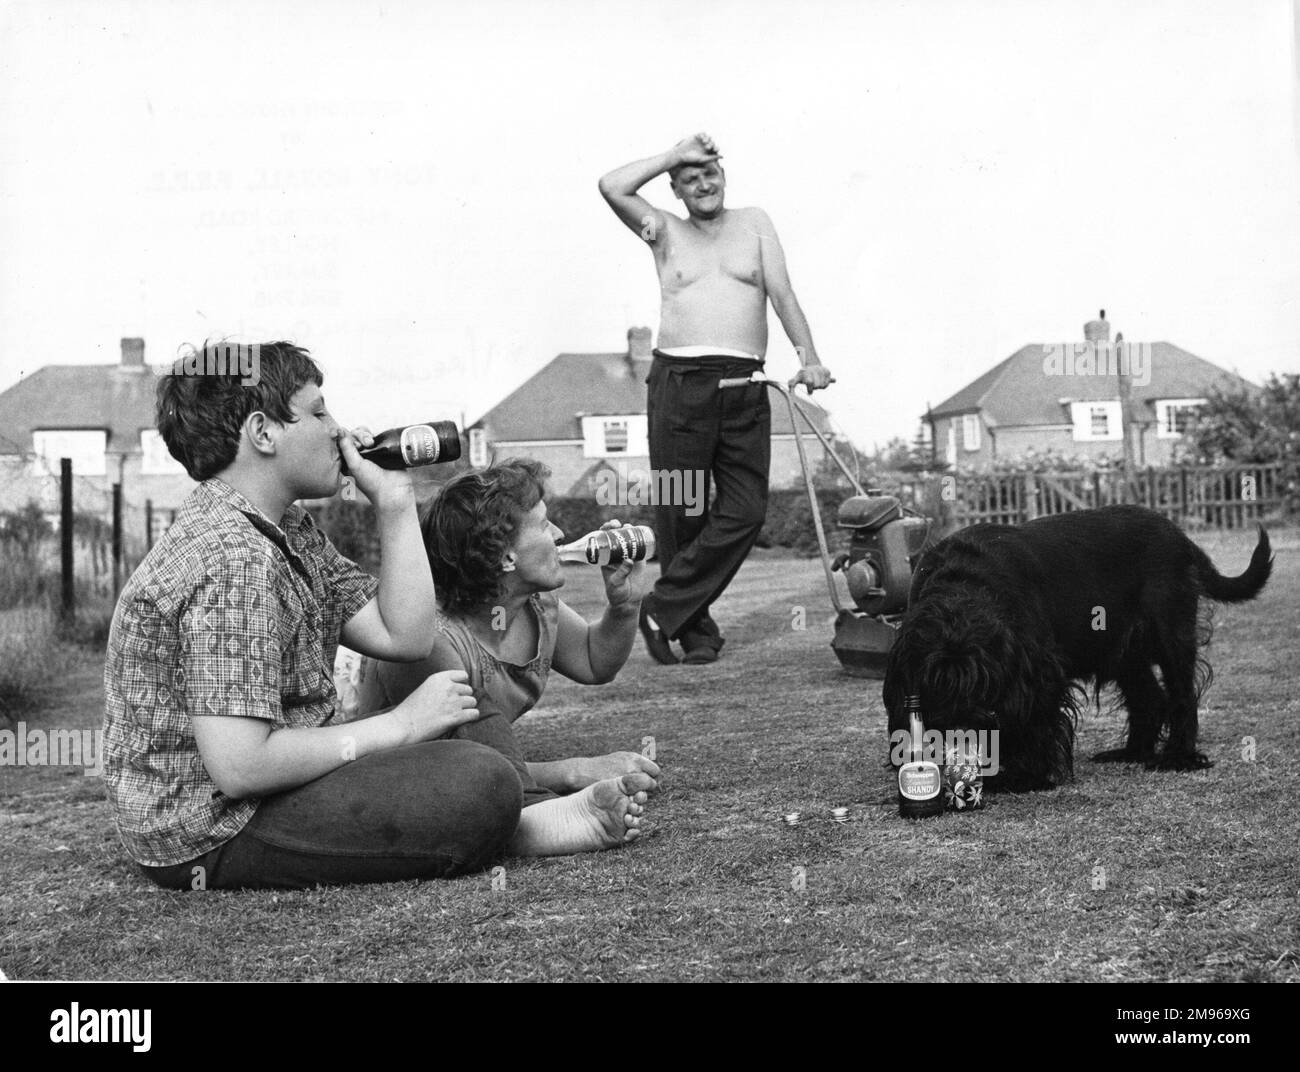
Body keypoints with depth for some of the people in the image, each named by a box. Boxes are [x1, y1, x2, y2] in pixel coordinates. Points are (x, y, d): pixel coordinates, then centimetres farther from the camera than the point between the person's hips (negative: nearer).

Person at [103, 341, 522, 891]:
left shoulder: (289, 531, 9)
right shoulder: (233, 560, -23)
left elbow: (402, 636, 5)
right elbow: (239, 768, -29)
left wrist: (394, 503, 2)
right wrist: (399, 726, -20)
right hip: (208, 833, -11)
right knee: (483, 788, -22)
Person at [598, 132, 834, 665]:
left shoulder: (753, 224, 16)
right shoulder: (666, 232, 13)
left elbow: (782, 294, 7)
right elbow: (613, 187, -3)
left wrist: (808, 356, -5)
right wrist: (675, 155, 4)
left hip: (744, 385, 2)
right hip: (679, 381, -2)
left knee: (745, 510, -8)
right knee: (681, 512, -2)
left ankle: (663, 610, -1)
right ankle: (696, 630, 8)